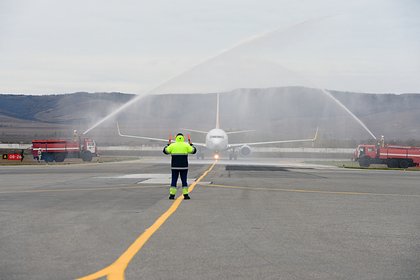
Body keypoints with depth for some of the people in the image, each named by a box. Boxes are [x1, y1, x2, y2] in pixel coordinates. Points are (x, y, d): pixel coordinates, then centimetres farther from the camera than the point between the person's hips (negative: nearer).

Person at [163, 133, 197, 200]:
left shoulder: (172, 145, -1)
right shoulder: (186, 145, -1)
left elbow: (165, 151, 6)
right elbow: (193, 151, 5)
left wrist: (168, 144, 19)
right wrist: (191, 144, 18)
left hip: (174, 166, 0)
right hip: (184, 166, 0)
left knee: (174, 180, 4)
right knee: (184, 180, 4)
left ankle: (172, 195, 0)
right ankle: (185, 195, 1)